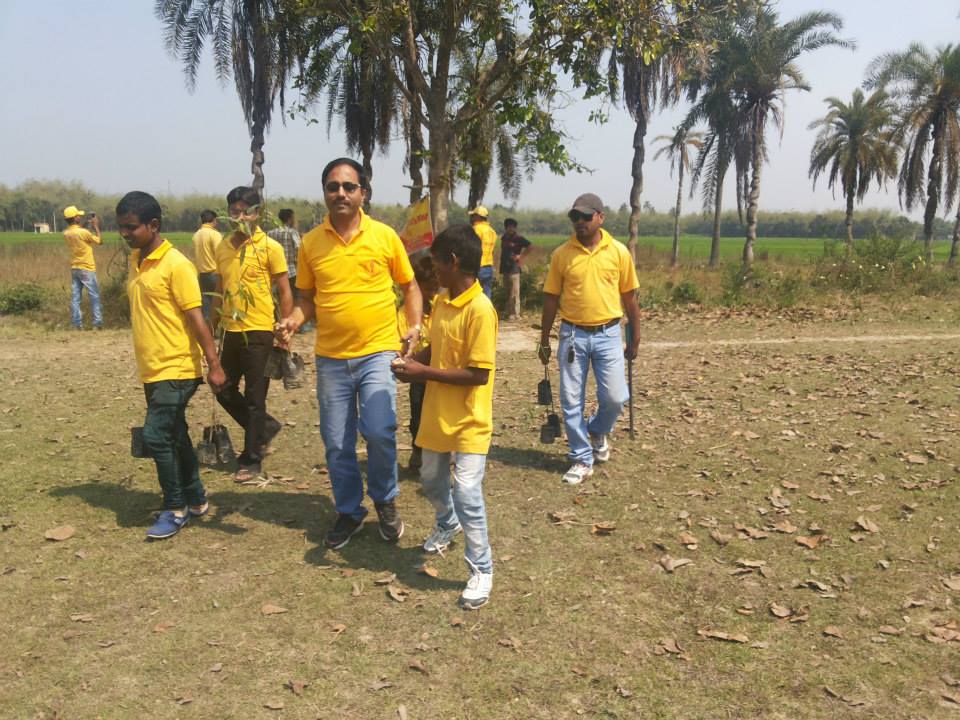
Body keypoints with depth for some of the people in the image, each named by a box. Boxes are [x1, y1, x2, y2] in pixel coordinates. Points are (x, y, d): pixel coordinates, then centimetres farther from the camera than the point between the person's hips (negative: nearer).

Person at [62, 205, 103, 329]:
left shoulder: (66, 234, 3)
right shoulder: (84, 232, -18)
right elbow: (99, 241, -4)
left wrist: (82, 226, 18)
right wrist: (96, 226, 4)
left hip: (74, 269, 6)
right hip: (87, 269, -6)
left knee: (75, 297, 5)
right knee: (94, 296, 2)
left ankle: (77, 324, 5)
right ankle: (98, 323, 2)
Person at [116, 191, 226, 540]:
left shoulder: (176, 265, -14)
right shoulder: (135, 261, 11)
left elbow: (197, 318, -16)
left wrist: (214, 365, -17)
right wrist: (145, 362, 21)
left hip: (176, 369, -8)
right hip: (151, 369, 8)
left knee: (156, 436, -8)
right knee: (175, 436, 15)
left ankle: (176, 508, 8)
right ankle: (196, 500, 28)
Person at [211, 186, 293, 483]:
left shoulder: (270, 247, -8)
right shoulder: (223, 247, 9)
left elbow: (285, 292, -6)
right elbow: (220, 289, 17)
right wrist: (213, 324, 16)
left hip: (258, 332, -6)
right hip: (231, 331, 6)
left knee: (254, 398, 2)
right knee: (225, 391, 12)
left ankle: (251, 460, 14)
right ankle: (265, 426, 33)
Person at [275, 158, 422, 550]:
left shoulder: (384, 235, -2)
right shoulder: (310, 242, 2)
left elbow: (409, 286, 6)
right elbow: (307, 299, 9)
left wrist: (415, 326, -9)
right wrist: (293, 320, -11)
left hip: (378, 352, -2)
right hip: (331, 358, 3)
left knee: (380, 433, -13)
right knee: (337, 444, 9)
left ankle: (385, 501, 16)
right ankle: (348, 511, 30)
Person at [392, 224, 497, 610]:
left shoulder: (480, 309, -22)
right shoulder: (441, 301, 3)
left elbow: (479, 374, -25)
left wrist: (424, 373, -21)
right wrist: (413, 360, -5)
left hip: (468, 421, -8)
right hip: (437, 414, 9)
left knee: (466, 492, -9)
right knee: (431, 480, 24)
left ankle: (481, 570, 10)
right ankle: (447, 525, 53)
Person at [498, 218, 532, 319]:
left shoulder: (518, 238, -7)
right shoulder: (504, 238, 14)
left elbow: (530, 246, -11)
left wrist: (521, 256, -9)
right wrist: (501, 268, 15)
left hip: (514, 268, -7)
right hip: (505, 268, 8)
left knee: (514, 292, -6)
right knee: (508, 292, 13)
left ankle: (515, 314, -3)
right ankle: (509, 313, 20)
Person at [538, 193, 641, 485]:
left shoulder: (619, 252, -1)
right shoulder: (561, 254, -1)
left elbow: (629, 298, 6)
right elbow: (551, 299, 4)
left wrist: (635, 339, 7)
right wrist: (544, 341, 5)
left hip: (608, 334, 0)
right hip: (572, 335, 0)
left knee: (615, 398, -3)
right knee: (571, 401, 3)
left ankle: (597, 431, 30)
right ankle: (582, 459, 18)